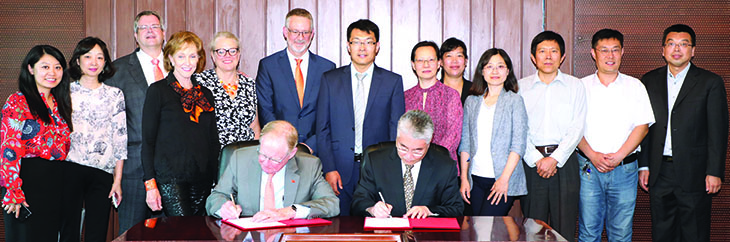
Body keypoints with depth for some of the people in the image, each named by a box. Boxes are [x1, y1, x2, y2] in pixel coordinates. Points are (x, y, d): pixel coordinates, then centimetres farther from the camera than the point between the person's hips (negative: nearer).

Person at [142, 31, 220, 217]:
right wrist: (150, 184, -8)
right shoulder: (158, 91, 3)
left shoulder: (206, 94, 16)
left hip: (203, 180, 5)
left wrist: (216, 181, 11)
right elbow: (147, 140, 0)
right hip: (170, 178, -4)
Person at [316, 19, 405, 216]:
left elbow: (397, 130, 4)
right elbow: (322, 129, 5)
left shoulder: (393, 81, 6)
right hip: (341, 170, 1)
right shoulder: (330, 79, 8)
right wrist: (329, 169, -5)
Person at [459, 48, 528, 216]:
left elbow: (518, 144, -5)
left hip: (504, 179, -4)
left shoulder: (514, 101, 1)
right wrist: (464, 178, 5)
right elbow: (465, 142, 12)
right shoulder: (471, 101, 11)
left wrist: (504, 179, -13)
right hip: (476, 179, 4)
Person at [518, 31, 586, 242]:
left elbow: (576, 128, 0)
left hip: (565, 162, 0)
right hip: (531, 161, 0)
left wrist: (555, 158, -10)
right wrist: (536, 159, -9)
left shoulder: (575, 86, 9)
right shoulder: (521, 87, 9)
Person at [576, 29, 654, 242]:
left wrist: (619, 156, -10)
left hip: (625, 168, 1)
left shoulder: (635, 86, 8)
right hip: (589, 168, 0)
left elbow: (642, 126, 1)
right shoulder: (582, 87, 6)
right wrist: (593, 156, -12)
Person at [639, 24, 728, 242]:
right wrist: (643, 166, 5)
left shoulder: (711, 82, 0)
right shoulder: (649, 81, 8)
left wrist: (714, 172, -8)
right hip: (659, 173, 3)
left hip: (694, 174, -3)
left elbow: (718, 132, -3)